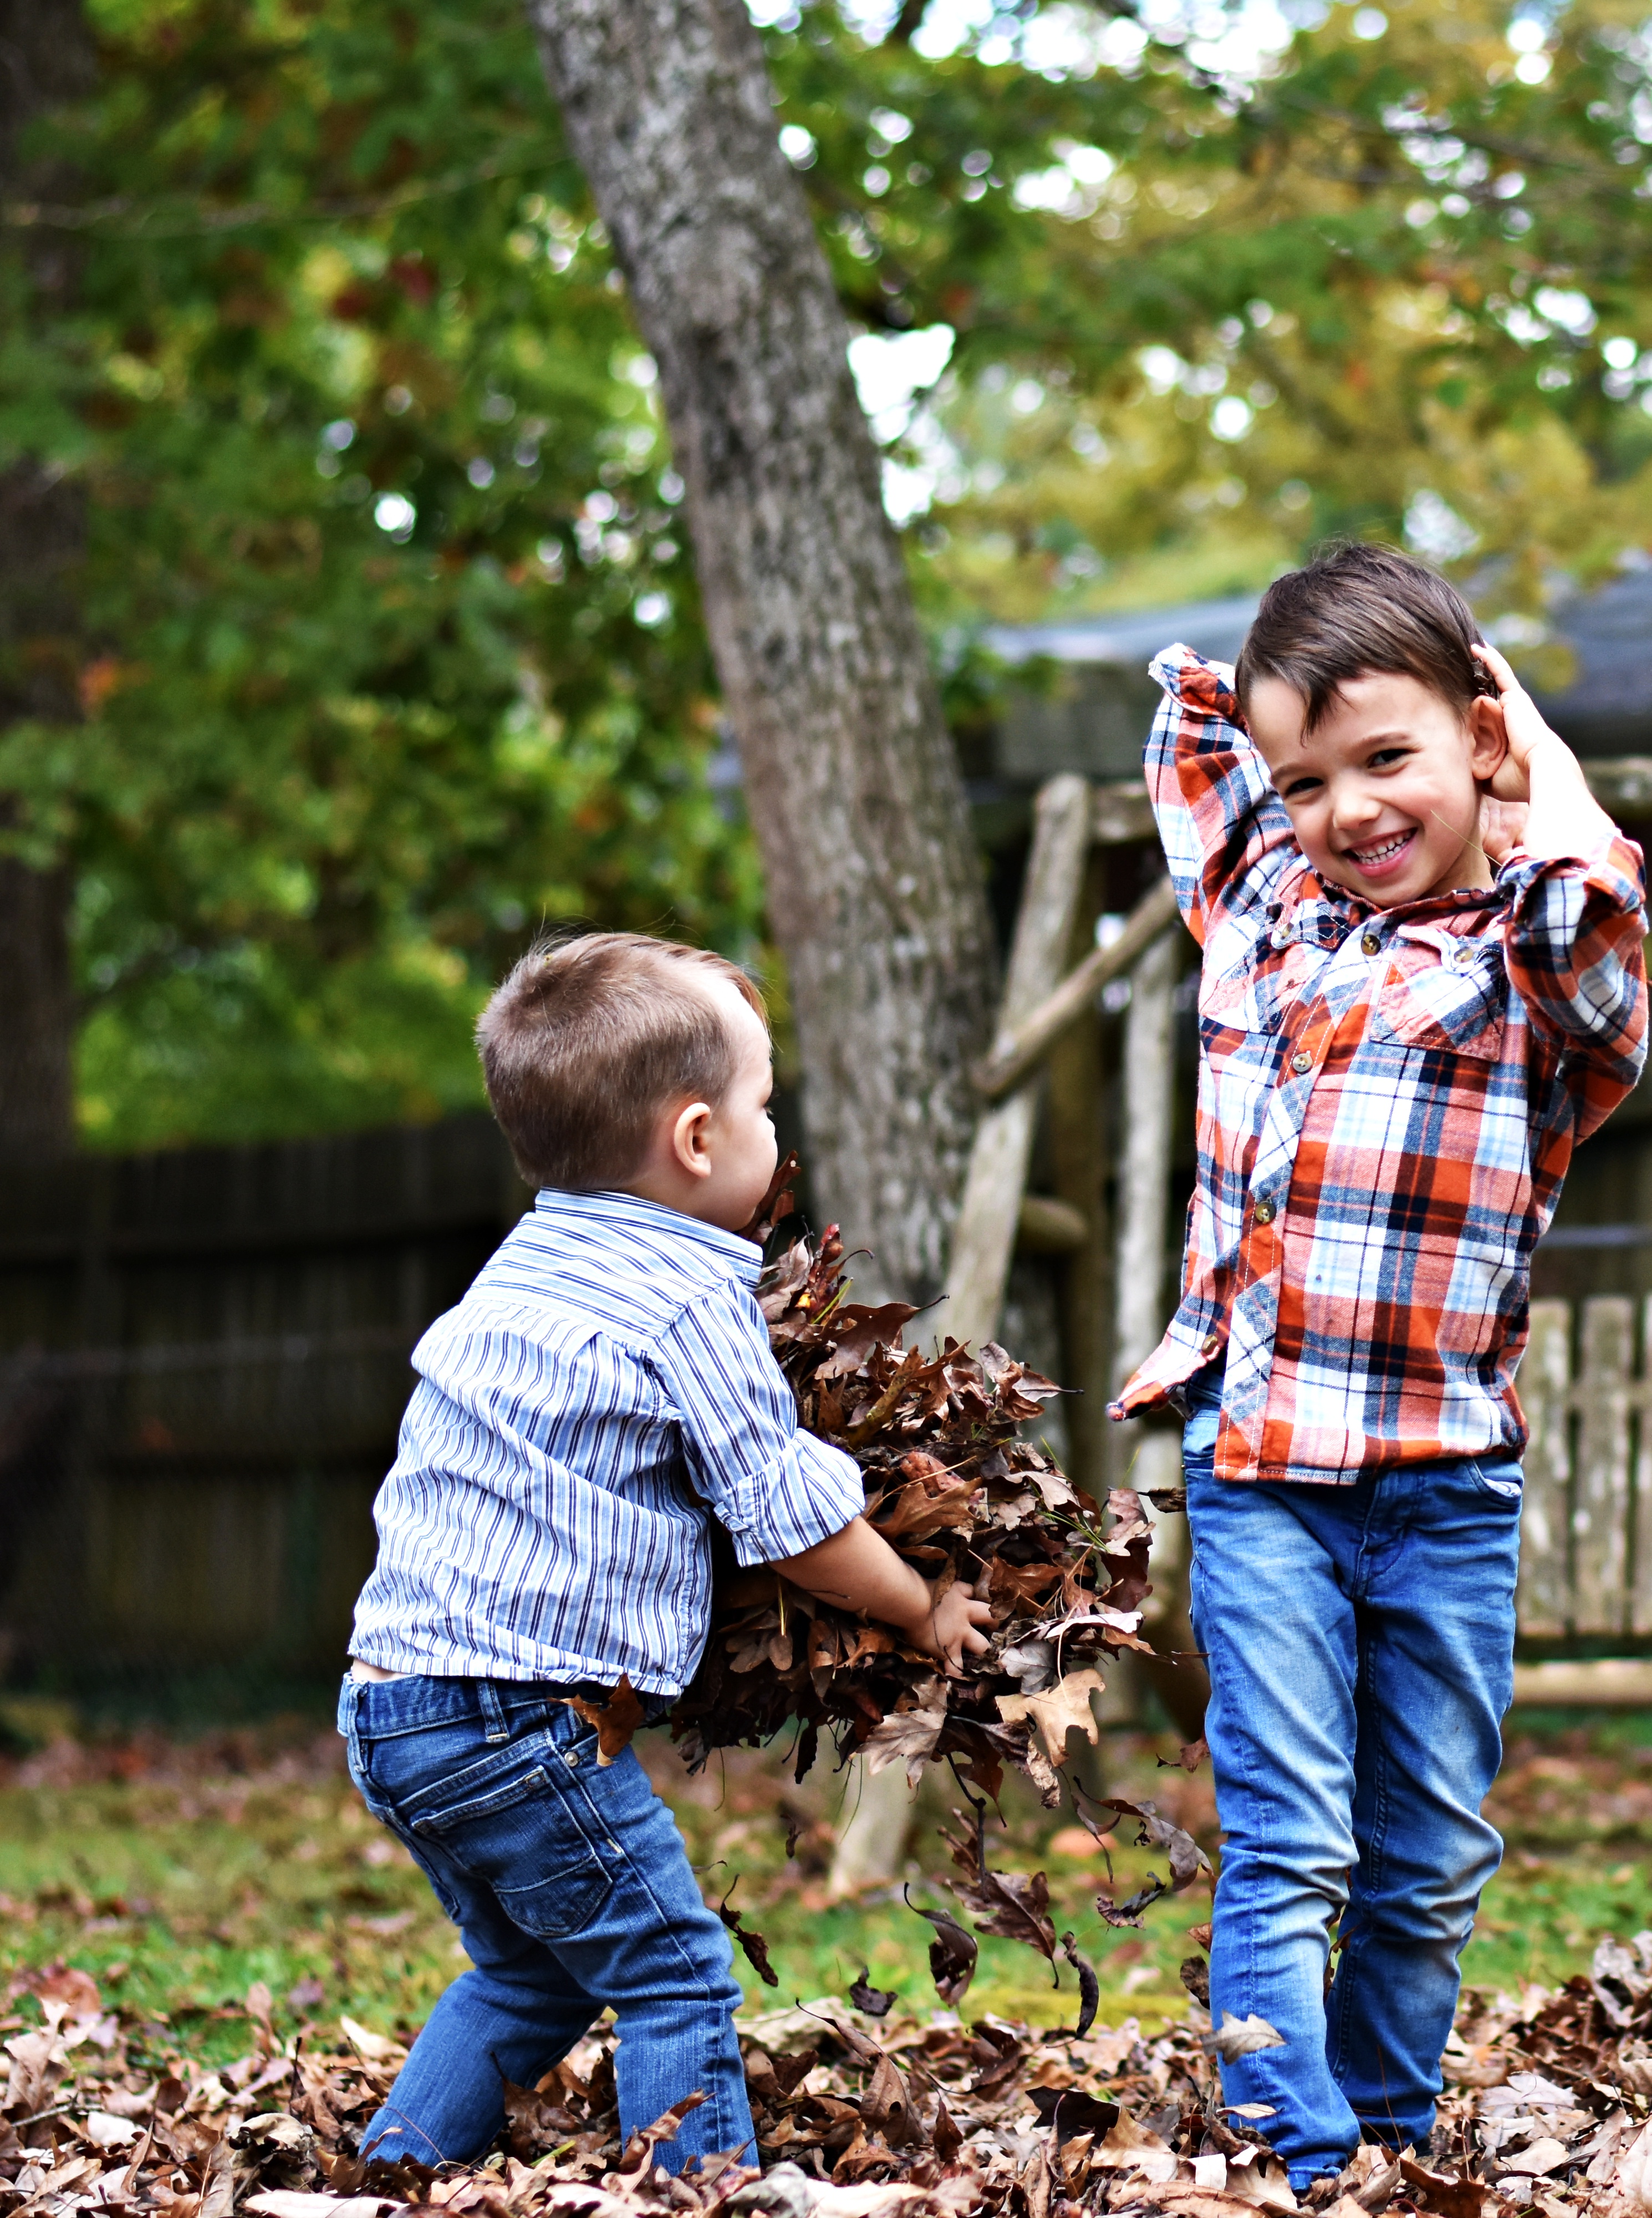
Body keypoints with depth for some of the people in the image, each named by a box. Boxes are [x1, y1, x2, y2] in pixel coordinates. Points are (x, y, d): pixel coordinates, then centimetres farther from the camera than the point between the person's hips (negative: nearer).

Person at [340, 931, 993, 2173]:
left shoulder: (520, 1272, 15)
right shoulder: (692, 1306, -12)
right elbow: (799, 1524, -8)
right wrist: (926, 1613, 10)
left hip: (392, 1699, 9)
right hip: (518, 1723, -9)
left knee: (527, 1972, 23)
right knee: (672, 1978, -1)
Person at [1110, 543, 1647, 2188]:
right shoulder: (1262, 898, 10)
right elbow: (1193, 723, 31)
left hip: (1449, 1481, -1)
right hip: (1258, 1465, 1)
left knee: (1431, 1870, 10)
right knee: (1287, 1854, -6)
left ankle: (1392, 2143, 24)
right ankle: (1298, 2168, -8)